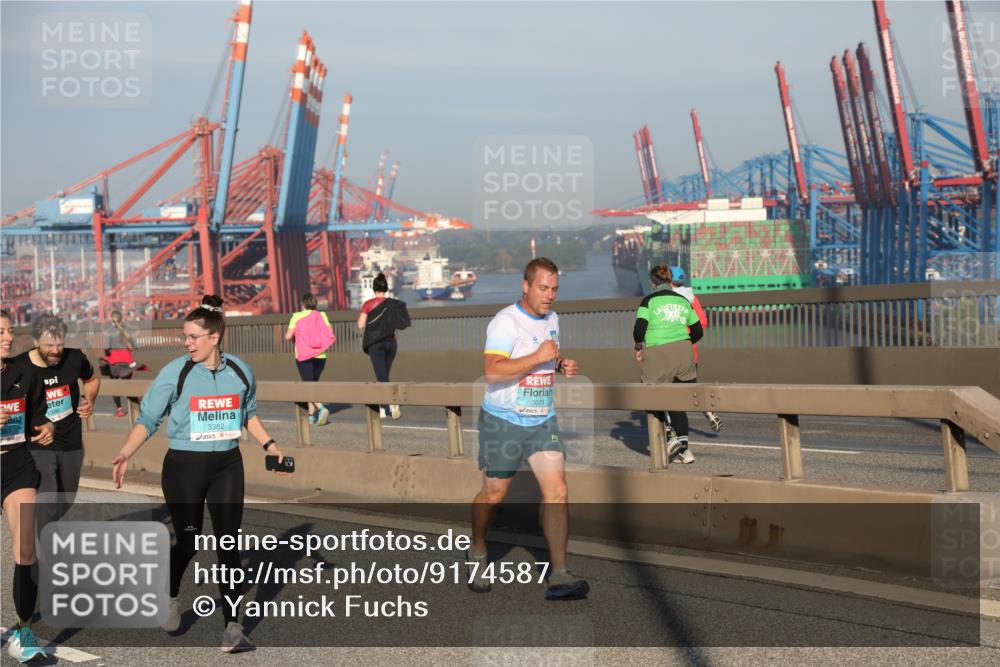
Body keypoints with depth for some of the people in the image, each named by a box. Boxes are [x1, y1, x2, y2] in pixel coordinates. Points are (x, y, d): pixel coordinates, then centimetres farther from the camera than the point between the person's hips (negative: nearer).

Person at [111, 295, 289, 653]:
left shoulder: (240, 371, -1)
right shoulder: (175, 372, -10)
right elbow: (147, 420, -7)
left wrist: (269, 444, 9)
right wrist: (125, 453, -20)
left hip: (227, 465, 2)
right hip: (184, 466, -2)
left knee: (228, 543, -1)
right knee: (187, 541, 8)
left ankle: (232, 627, 3)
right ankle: (171, 597, 40)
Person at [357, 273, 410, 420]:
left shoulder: (368, 304, -6)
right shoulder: (394, 304, 1)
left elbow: (360, 325, -6)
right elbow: (400, 323, 1)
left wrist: (361, 315, 12)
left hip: (375, 343, -3)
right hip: (390, 342, 3)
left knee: (382, 377, -6)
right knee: (384, 375, 17)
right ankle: (383, 408, 22)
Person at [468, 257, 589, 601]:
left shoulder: (552, 319, 9)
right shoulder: (505, 321, -16)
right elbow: (493, 371, -28)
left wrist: (562, 365, 5)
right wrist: (538, 357, -30)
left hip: (543, 421, 5)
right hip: (503, 421, -5)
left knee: (557, 490, -9)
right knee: (494, 493, 8)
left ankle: (559, 576, -8)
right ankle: (477, 553, 36)